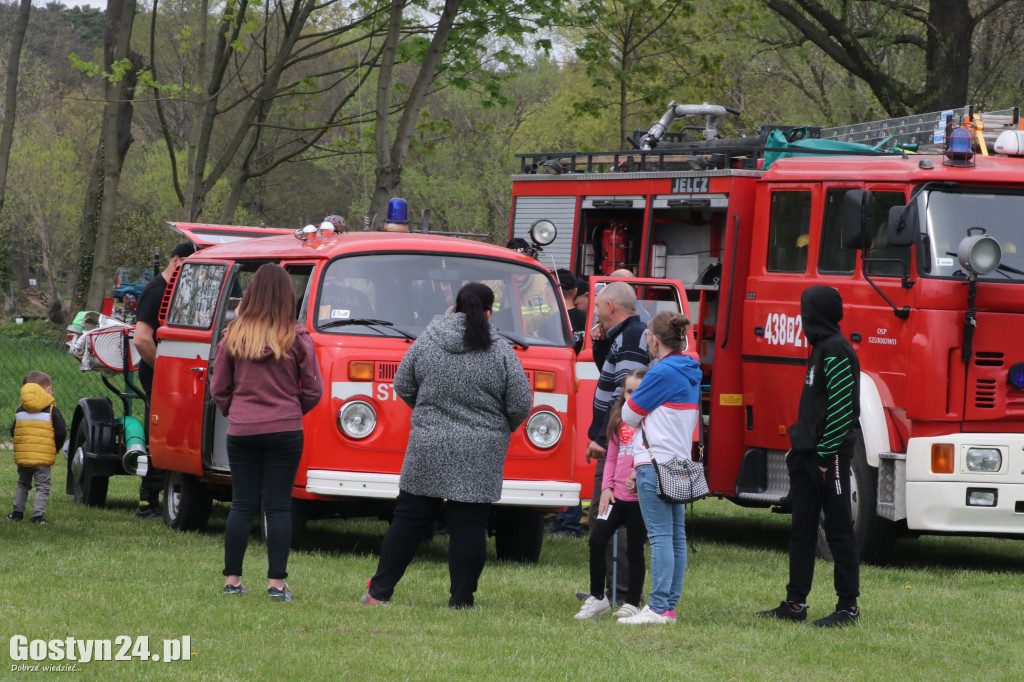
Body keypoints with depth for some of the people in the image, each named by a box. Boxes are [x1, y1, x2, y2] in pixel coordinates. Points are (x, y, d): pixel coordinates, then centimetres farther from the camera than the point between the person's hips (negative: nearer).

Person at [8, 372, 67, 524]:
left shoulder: (20, 410, 7)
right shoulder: (51, 410, -6)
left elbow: (13, 432, 9)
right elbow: (61, 432, -9)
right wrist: (55, 448, 7)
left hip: (22, 458, 4)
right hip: (43, 459, -4)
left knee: (23, 484, 21)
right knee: (42, 486, 1)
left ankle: (17, 512, 22)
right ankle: (38, 515, -7)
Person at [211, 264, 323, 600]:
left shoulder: (233, 335, -1)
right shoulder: (297, 338, -6)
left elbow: (218, 388, 7)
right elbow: (313, 390, 0)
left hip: (241, 431, 2)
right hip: (284, 431, -2)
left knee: (241, 505, 8)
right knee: (279, 507, 2)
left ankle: (232, 579, 9)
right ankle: (276, 582, -1)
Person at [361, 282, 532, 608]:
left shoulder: (426, 341, 2)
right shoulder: (501, 352, -5)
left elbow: (403, 386, 9)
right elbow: (521, 404, -4)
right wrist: (503, 427, 16)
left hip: (428, 448, 2)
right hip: (478, 458, -2)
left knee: (409, 519, 8)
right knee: (468, 526, 2)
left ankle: (379, 592, 10)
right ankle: (461, 600, 3)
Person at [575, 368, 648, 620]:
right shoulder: (619, 419, 12)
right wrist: (606, 487, 6)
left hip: (641, 496, -5)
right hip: (617, 494, 5)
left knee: (635, 549, 4)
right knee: (596, 540, -4)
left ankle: (632, 604, 14)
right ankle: (597, 597, 9)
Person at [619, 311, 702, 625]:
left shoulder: (662, 373, -14)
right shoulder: (690, 374, 13)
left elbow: (630, 415, -7)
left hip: (656, 463, -9)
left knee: (660, 536, -10)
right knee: (676, 536, 9)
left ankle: (659, 608, -12)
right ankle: (670, 605, 13)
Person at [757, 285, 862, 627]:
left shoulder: (837, 352, -14)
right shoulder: (821, 348, 16)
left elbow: (842, 407, -20)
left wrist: (826, 454, -20)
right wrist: (799, 445, 17)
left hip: (829, 456, -10)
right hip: (808, 456, 10)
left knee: (839, 531, -3)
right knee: (801, 531, 10)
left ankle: (849, 606, 1)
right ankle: (795, 603, 15)